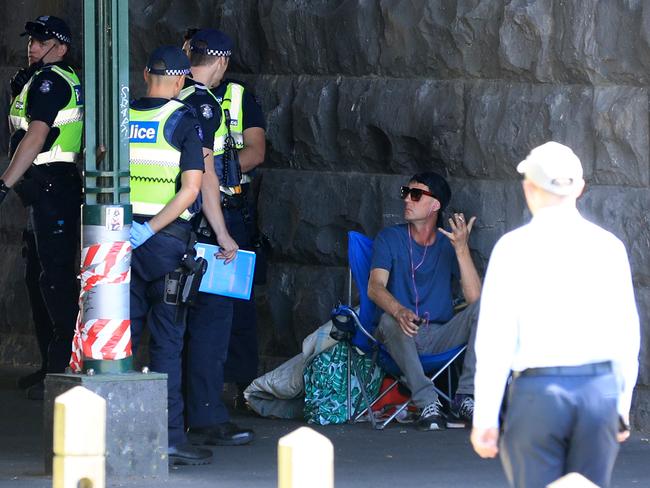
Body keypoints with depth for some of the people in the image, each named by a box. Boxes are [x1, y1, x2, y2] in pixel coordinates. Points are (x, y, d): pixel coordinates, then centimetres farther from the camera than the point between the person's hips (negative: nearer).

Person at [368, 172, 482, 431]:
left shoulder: (448, 244, 5)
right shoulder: (390, 239, 3)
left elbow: (474, 297, -10)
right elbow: (375, 287, -15)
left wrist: (462, 249, -22)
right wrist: (399, 311, -37)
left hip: (442, 336, 2)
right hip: (404, 334, -2)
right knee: (389, 320, -35)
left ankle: (465, 399, -29)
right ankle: (428, 404, -37)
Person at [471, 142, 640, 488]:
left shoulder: (513, 248, -6)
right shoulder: (609, 248, 4)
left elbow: (495, 338, -10)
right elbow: (627, 333, 6)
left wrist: (484, 419, -6)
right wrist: (623, 405, 16)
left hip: (538, 394, -3)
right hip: (600, 390, 3)